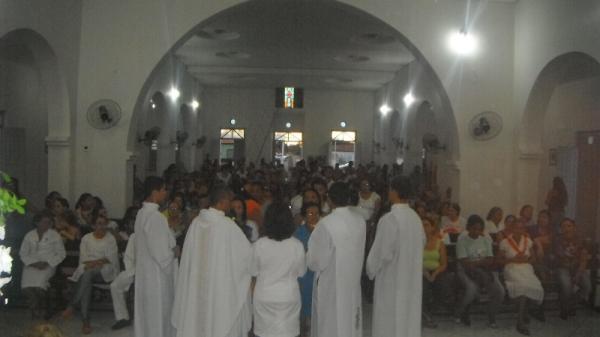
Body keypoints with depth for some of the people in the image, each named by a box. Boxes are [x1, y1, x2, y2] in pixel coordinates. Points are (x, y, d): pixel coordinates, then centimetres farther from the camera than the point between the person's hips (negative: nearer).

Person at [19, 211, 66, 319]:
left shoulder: (55, 235, 4)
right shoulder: (29, 236, 10)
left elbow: (61, 253, 3)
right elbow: (23, 253, 7)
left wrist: (47, 263, -10)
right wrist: (34, 263, -10)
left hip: (49, 265, -2)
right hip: (31, 265, 2)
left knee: (39, 285, -29)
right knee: (26, 286, -25)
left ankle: (42, 308, -3)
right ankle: (36, 308, 0)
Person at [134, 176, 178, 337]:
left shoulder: (143, 213, 8)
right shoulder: (154, 216, -22)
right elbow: (160, 251, -23)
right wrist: (174, 252, -6)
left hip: (146, 271, 10)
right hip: (156, 274, -10)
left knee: (147, 312, 17)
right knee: (158, 314, 2)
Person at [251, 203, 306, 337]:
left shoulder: (259, 245, -14)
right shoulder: (297, 245, -12)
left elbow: (253, 271, -1)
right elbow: (301, 272, 1)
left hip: (264, 297, 0)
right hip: (289, 297, 0)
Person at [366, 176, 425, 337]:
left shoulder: (389, 219, -21)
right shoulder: (415, 218, 2)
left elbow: (381, 252, -18)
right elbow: (422, 243, 15)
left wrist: (371, 270, -1)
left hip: (391, 280, -7)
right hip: (411, 278, 7)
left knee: (389, 323, 4)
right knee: (409, 318, 15)